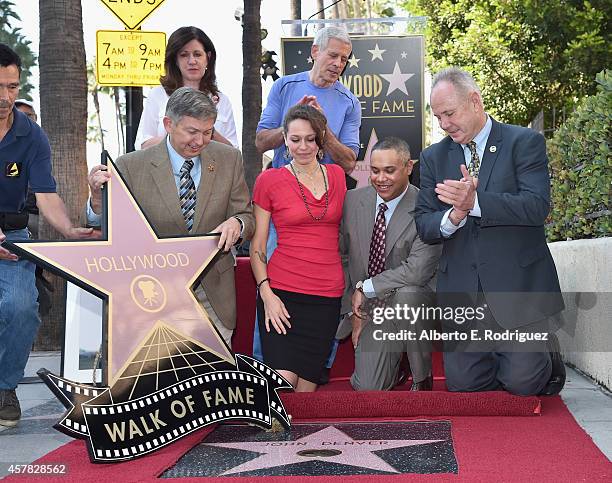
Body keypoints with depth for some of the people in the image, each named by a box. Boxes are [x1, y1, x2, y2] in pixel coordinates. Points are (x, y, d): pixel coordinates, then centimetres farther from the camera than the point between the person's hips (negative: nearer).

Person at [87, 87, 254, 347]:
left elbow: (247, 218, 6)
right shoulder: (132, 166, -7)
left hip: (214, 296, 2)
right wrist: (98, 197, -26)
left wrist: (236, 222, -19)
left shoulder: (228, 159, 2)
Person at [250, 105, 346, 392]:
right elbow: (257, 247, 4)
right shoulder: (269, 180, 2)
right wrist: (266, 293, -9)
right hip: (282, 293, -3)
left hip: (328, 295, 3)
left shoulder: (337, 176, 11)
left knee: (306, 388, 2)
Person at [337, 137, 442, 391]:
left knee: (405, 294, -39)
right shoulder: (353, 200, -1)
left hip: (414, 299, -3)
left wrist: (365, 288, -18)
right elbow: (342, 257, 7)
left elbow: (418, 270, -24)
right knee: (367, 388, -11)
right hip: (370, 310, 3)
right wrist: (354, 311, 1)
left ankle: (422, 379, -15)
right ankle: (393, 359, 26)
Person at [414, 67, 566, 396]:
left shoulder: (525, 143, -2)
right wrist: (453, 216, -19)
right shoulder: (433, 157, 10)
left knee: (522, 383, -9)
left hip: (518, 289, -4)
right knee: (462, 383, 1)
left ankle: (547, 355, 26)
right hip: (462, 292, 4)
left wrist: (475, 202, -27)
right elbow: (424, 226, 4)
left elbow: (538, 206, -16)